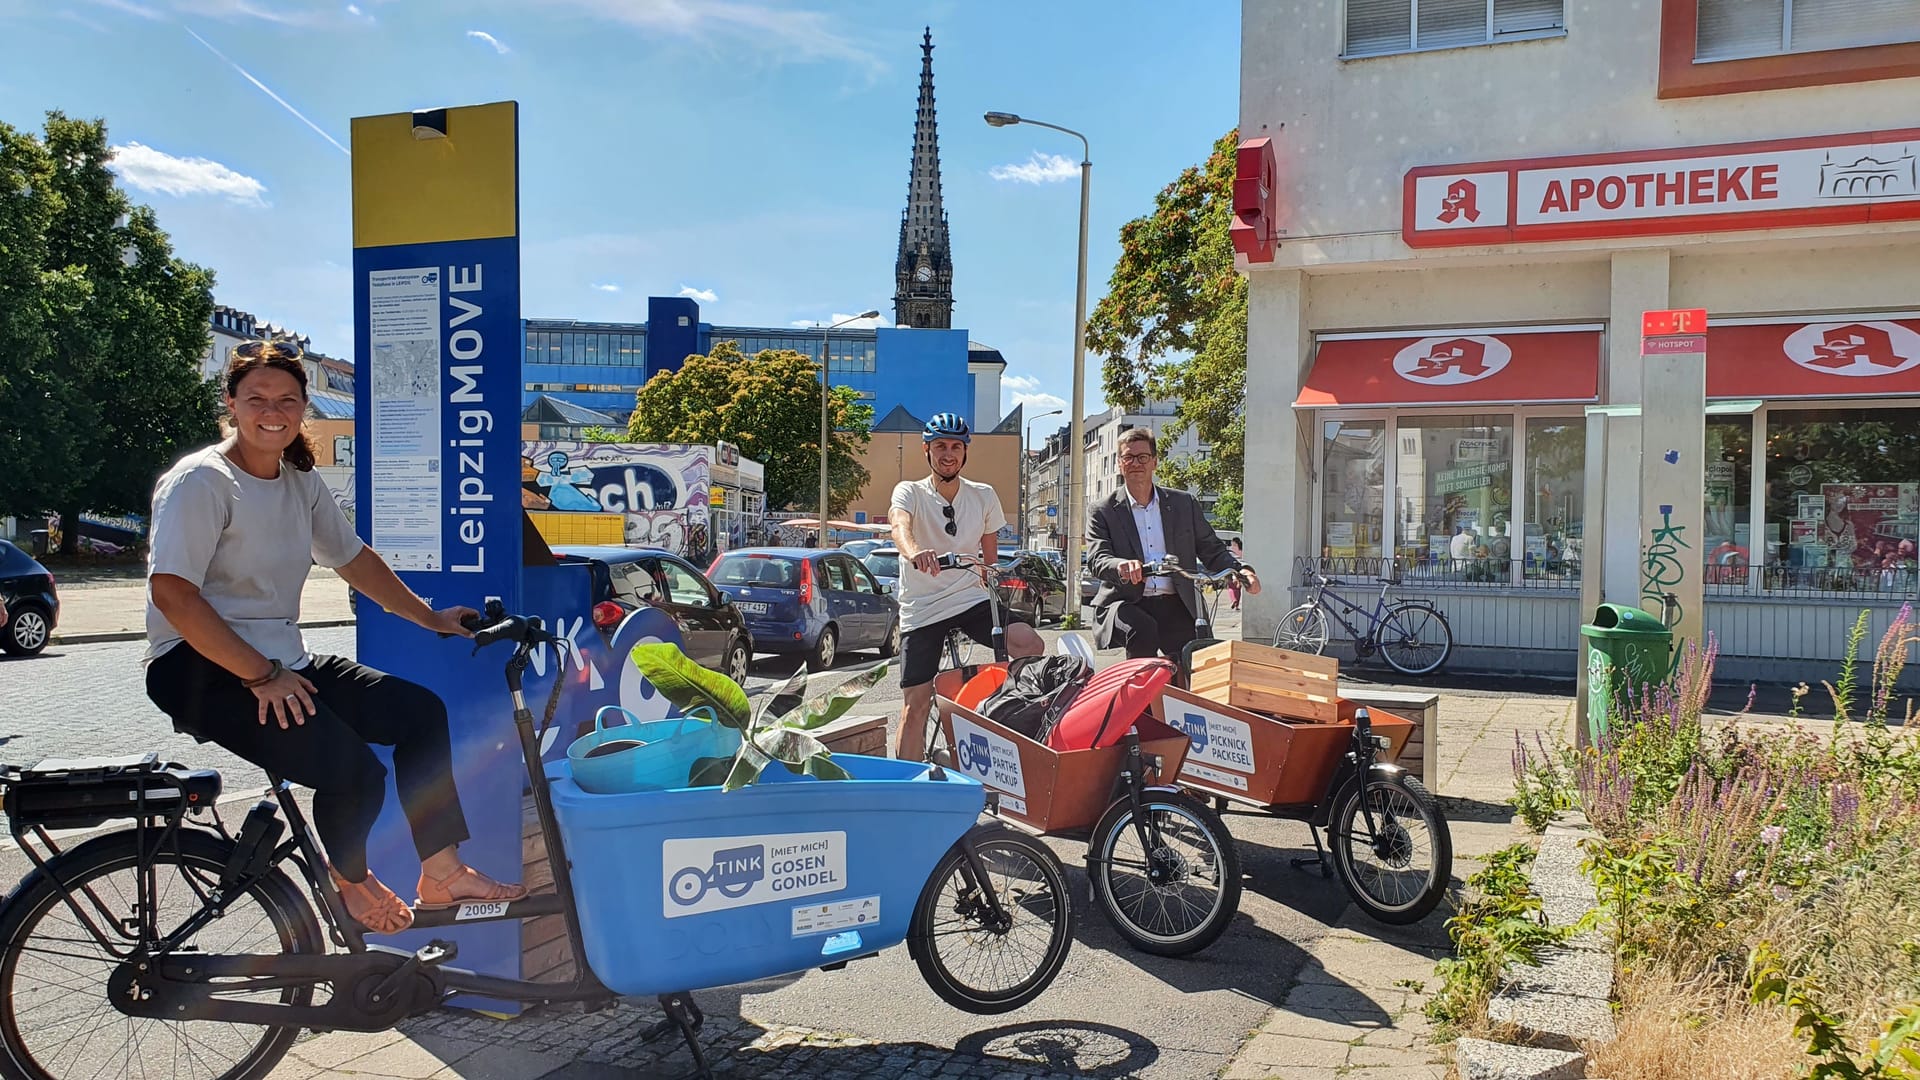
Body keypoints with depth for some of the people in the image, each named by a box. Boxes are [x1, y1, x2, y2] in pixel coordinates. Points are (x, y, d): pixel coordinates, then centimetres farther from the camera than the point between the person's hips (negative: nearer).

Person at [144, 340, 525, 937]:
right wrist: (262, 676, -24)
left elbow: (353, 557, 22)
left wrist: (430, 617, 21)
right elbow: (172, 594, -22)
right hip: (201, 669, -8)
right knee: (354, 771, -25)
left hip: (283, 663, 9)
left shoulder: (301, 481, 10)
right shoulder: (200, 481, -14)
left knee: (421, 710, -2)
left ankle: (442, 874, 5)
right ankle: (351, 878, 9)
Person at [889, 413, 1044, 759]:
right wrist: (913, 551, -50)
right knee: (916, 704, -2)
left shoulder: (984, 496, 5)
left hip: (971, 599, 2)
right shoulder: (910, 492, -5)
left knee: (1031, 646, -23)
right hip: (921, 609, -2)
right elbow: (900, 524, -30)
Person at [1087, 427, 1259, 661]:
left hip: (1175, 606, 3)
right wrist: (1122, 566, -31)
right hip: (1126, 604, -2)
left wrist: (1242, 572, -7)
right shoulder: (1102, 512, 7)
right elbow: (1096, 559, -7)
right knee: (1143, 629, -35)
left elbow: (1212, 550, 15)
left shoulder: (1185, 504, 15)